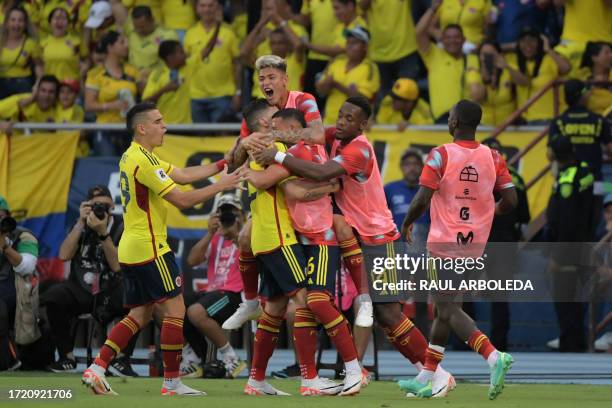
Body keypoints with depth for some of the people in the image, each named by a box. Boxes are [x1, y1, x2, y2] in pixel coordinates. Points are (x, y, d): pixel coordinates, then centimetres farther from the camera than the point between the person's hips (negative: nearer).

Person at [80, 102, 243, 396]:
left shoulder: (134, 156, 15)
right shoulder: (143, 160, -17)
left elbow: (183, 175, 14)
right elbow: (182, 200, -18)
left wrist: (221, 165, 8)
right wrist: (220, 186, -10)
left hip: (131, 248, 10)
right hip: (150, 248, -10)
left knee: (139, 315, 11)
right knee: (175, 309, -4)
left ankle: (97, 368, 2)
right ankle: (172, 383, -2)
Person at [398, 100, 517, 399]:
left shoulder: (441, 155, -11)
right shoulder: (493, 158, 2)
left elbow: (422, 200, -16)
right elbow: (510, 201, -1)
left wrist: (406, 224, 4)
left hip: (445, 243, -6)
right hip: (475, 244, 6)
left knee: (449, 310, -8)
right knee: (445, 308, 16)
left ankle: (494, 357, -30)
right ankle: (425, 379, 22)